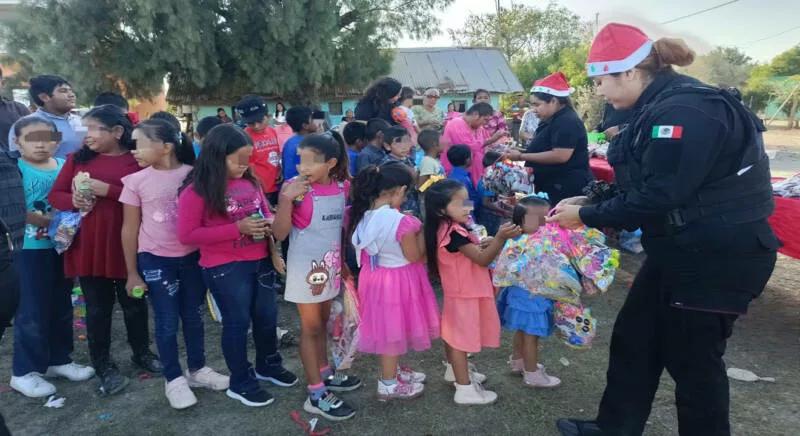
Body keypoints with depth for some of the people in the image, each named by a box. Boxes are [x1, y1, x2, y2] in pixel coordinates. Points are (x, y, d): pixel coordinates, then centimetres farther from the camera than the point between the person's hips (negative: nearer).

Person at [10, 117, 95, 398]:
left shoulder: (65, 166, 4)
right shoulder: (15, 169, -10)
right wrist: (48, 221, -19)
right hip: (29, 250, -5)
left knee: (62, 307, 15)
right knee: (32, 311, 1)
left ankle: (59, 360, 32)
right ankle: (24, 371, 16)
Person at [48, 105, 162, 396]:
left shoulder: (137, 160, -6)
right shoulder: (77, 159, 4)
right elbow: (54, 195, 8)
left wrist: (109, 190, -23)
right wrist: (73, 201, -13)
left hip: (127, 246, -2)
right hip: (88, 247, 2)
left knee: (134, 303, 14)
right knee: (97, 308, 11)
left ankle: (142, 352, 35)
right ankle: (104, 366, 26)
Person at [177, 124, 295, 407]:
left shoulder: (250, 182, 3)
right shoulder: (196, 191, -13)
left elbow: (266, 213, 18)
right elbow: (187, 235, -17)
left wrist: (270, 223, -9)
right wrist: (237, 229, -23)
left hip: (260, 261, 6)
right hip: (225, 267, -6)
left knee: (267, 316, 17)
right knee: (237, 322, 7)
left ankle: (269, 366, 41)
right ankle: (241, 383, 27)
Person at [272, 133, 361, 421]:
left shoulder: (342, 186, -3)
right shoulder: (295, 189, -17)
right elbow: (280, 233, -19)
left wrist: (342, 262, 15)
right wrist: (286, 198, -31)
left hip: (330, 266, 5)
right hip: (305, 268, -5)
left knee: (322, 323, 20)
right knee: (311, 327, 4)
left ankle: (325, 374, 38)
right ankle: (316, 395, 15)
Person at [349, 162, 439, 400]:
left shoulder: (362, 215, -7)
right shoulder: (402, 222, -28)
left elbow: (357, 246, 8)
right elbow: (414, 256, -18)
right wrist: (421, 233, -4)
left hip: (375, 276, 7)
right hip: (397, 280, -7)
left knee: (386, 328, 24)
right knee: (393, 331, 10)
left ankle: (392, 370, 44)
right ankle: (388, 385, 27)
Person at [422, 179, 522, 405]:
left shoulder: (449, 228, 3)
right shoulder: (454, 233, -28)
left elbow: (474, 251, 13)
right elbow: (483, 259, -30)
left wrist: (497, 240, 2)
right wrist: (500, 237, -41)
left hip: (458, 291, 10)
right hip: (464, 294, -10)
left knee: (454, 334, 23)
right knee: (462, 338, 0)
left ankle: (454, 370, 42)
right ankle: (465, 389, 11)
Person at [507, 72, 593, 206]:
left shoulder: (567, 122, -16)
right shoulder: (552, 121, 17)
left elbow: (561, 156, -26)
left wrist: (521, 156, -21)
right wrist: (521, 152, 9)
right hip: (553, 190, 10)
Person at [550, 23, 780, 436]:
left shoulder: (684, 110, -23)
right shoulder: (661, 107, 9)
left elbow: (657, 196, -25)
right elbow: (641, 183, 14)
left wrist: (586, 216, -15)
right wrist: (588, 201, 4)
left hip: (717, 257, -10)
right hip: (681, 250, 10)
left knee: (692, 358, 5)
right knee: (633, 338, 15)